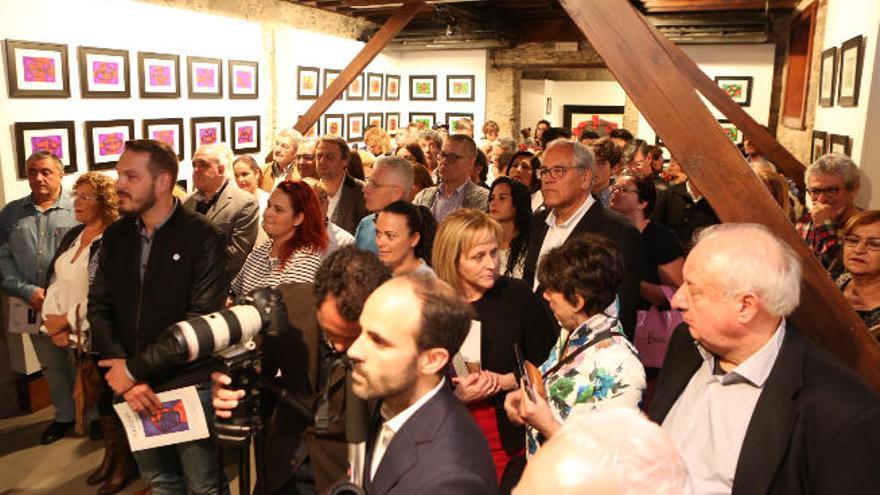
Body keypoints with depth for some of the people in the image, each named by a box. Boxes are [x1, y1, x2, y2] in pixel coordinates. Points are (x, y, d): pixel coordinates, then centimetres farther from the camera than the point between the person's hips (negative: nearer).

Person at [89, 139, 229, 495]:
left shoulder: (202, 236, -11)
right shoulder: (115, 236, 6)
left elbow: (201, 318, -17)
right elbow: (98, 309, 2)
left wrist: (135, 369, -16)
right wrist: (124, 375, -11)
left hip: (190, 384, -5)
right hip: (133, 386, 5)